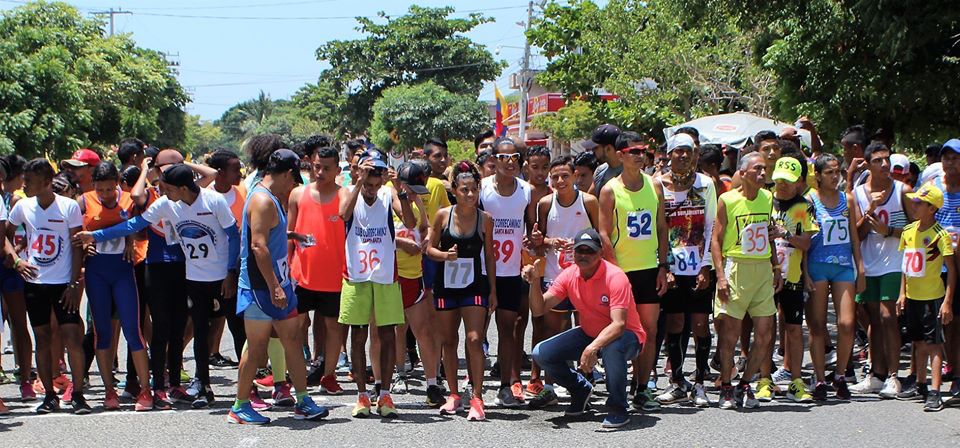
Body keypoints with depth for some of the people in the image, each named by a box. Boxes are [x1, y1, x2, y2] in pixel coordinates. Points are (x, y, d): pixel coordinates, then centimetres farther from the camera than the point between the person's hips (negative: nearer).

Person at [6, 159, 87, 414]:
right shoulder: (23, 207, 3)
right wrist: (16, 259, 0)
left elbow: (77, 247, -4)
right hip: (34, 282, 3)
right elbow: (6, 235, 17)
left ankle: (78, 394, 0)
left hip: (63, 283, -3)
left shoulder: (69, 207, -6)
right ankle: (50, 395, 14)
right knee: (42, 339, 7)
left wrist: (74, 284, -8)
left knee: (72, 338, -9)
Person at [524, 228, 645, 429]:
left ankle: (618, 409, -18)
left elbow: (618, 324, -34)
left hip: (625, 335, -6)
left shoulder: (615, 277, -25)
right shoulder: (569, 275, -8)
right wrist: (535, 283, -26)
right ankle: (581, 390, 18)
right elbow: (539, 309, -7)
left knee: (611, 347, -41)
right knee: (542, 353, -9)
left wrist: (593, 348, -49)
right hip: (589, 333, 6)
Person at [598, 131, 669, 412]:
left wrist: (663, 267, 5)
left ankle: (643, 389, 10)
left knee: (649, 329, 4)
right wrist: (614, 270, -14)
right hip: (622, 270, -4)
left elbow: (662, 228, 10)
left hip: (650, 269, 4)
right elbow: (604, 234, -7)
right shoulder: (610, 190, -5)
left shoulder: (655, 186, 7)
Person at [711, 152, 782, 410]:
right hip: (736, 267, -5)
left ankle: (745, 384, 18)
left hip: (763, 270, 5)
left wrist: (776, 267, 15)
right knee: (730, 333, -4)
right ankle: (726, 388, 11)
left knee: (765, 333, 2)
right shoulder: (727, 200, -4)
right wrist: (720, 275, -13)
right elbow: (716, 240, -5)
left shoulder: (767, 198, 12)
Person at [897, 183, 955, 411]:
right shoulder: (909, 231, 5)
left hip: (932, 297, -6)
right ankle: (921, 384, 29)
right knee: (919, 343, 17)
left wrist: (947, 301, -17)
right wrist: (902, 294, 11)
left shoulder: (940, 235, -14)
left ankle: (935, 392, -9)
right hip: (912, 296, 6)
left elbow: (951, 269, -13)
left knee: (934, 344, -7)